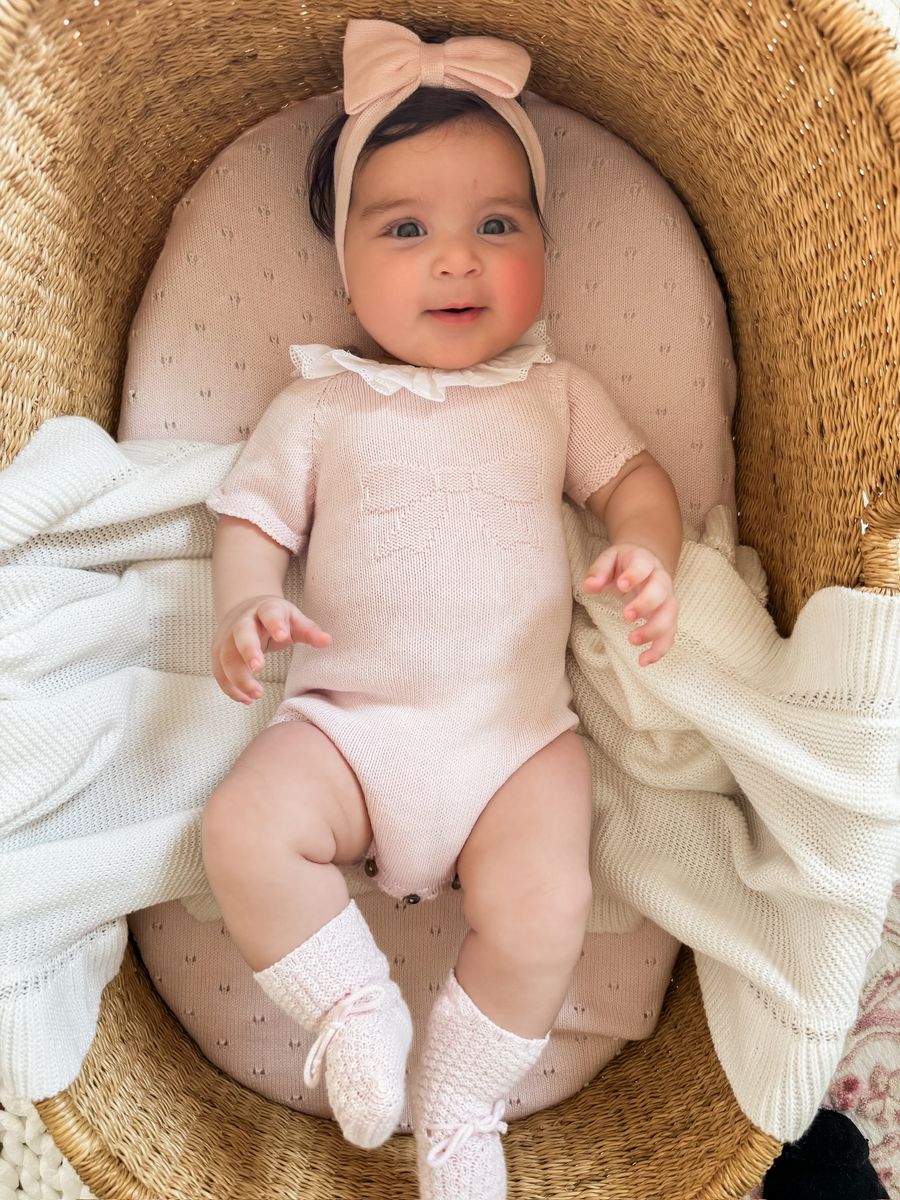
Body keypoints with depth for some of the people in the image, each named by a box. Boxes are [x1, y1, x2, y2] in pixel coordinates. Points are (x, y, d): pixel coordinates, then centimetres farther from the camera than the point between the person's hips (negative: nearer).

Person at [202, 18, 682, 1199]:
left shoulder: (555, 392, 11)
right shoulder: (319, 407, 7)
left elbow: (635, 476, 10)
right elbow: (253, 519, 7)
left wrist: (648, 552, -14)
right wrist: (248, 603, -15)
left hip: (520, 728, 0)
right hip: (349, 722, 1)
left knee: (542, 911, -20)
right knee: (244, 832, -23)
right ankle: (354, 1006, 5)